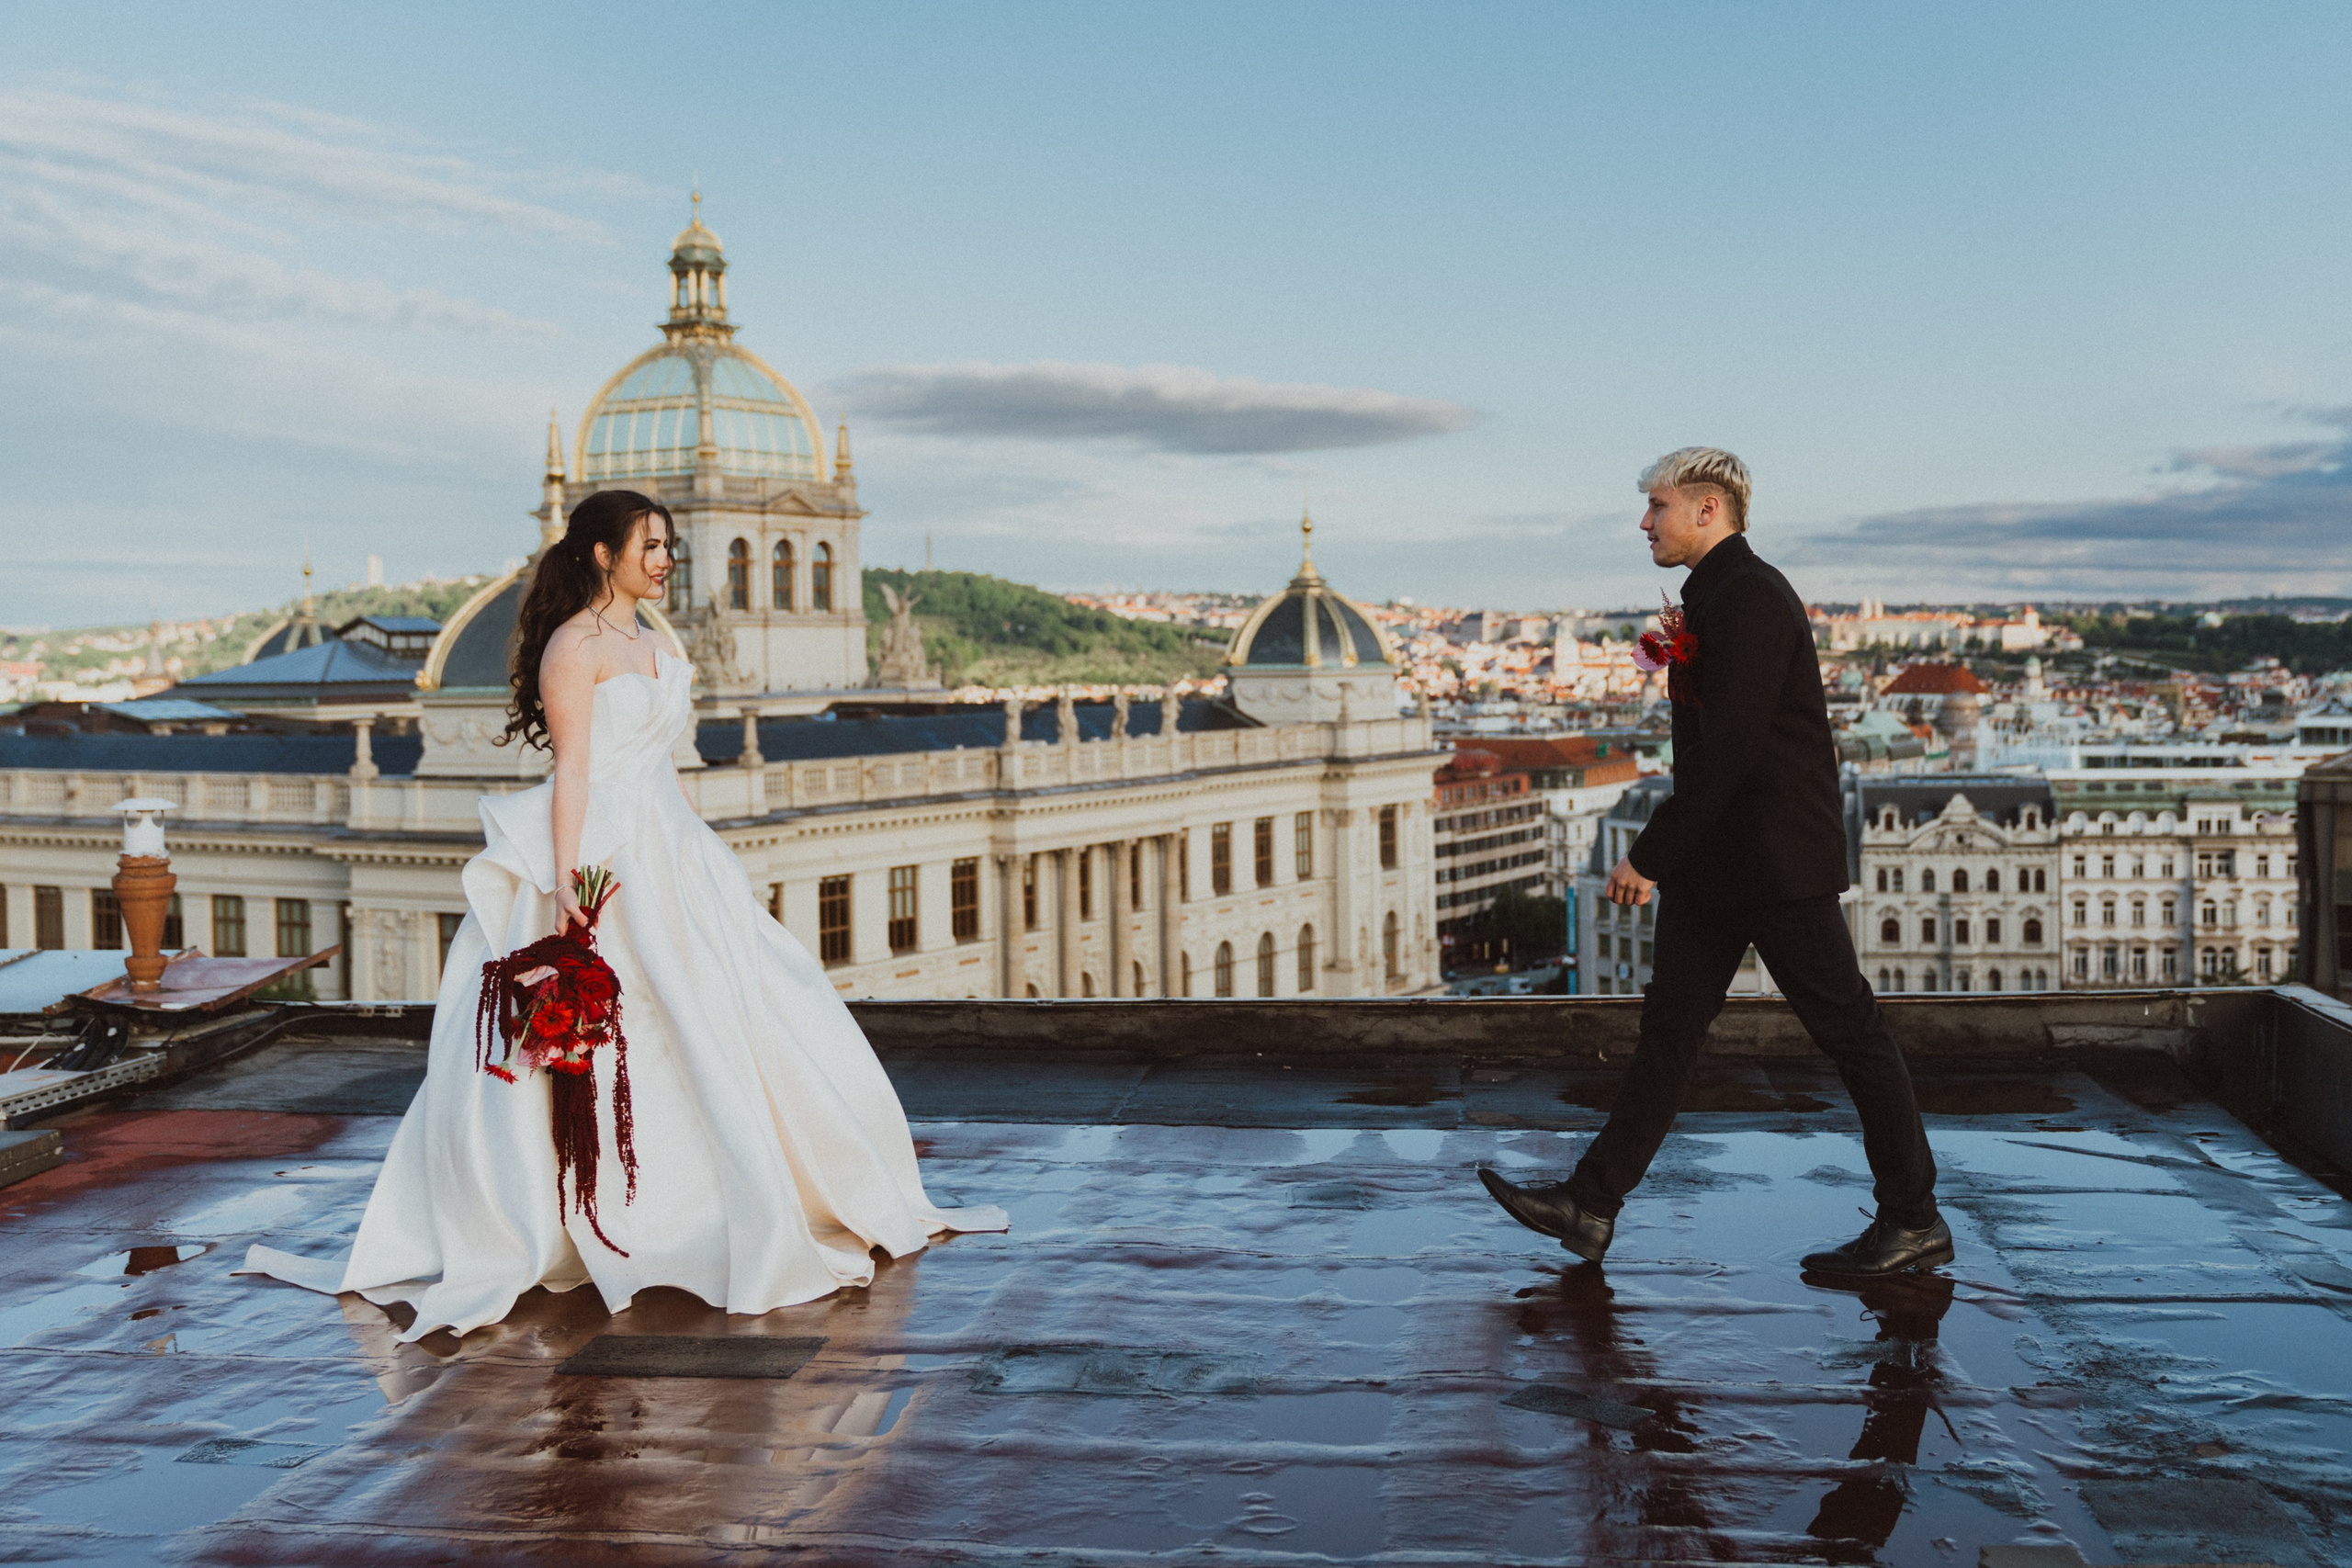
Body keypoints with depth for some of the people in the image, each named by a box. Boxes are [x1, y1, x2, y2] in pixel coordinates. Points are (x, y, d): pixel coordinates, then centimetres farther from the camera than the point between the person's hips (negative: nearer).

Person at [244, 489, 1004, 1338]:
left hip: (669, 854, 8)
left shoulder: (649, 642, 16)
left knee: (711, 1020, 10)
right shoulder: (575, 645, -9)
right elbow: (571, 771, -16)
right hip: (604, 861, -8)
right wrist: (566, 879, -22)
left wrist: (704, 851, 21)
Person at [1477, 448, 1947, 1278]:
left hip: (1777, 862, -10)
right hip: (1716, 864, 10)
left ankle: (1914, 1223, 12)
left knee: (1848, 1030, 1)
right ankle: (1591, 1205, 11)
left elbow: (1724, 749, -23)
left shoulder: (1752, 598, -17)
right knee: (1669, 1026, 8)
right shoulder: (1714, 597, 15)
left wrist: (1650, 854, -20)